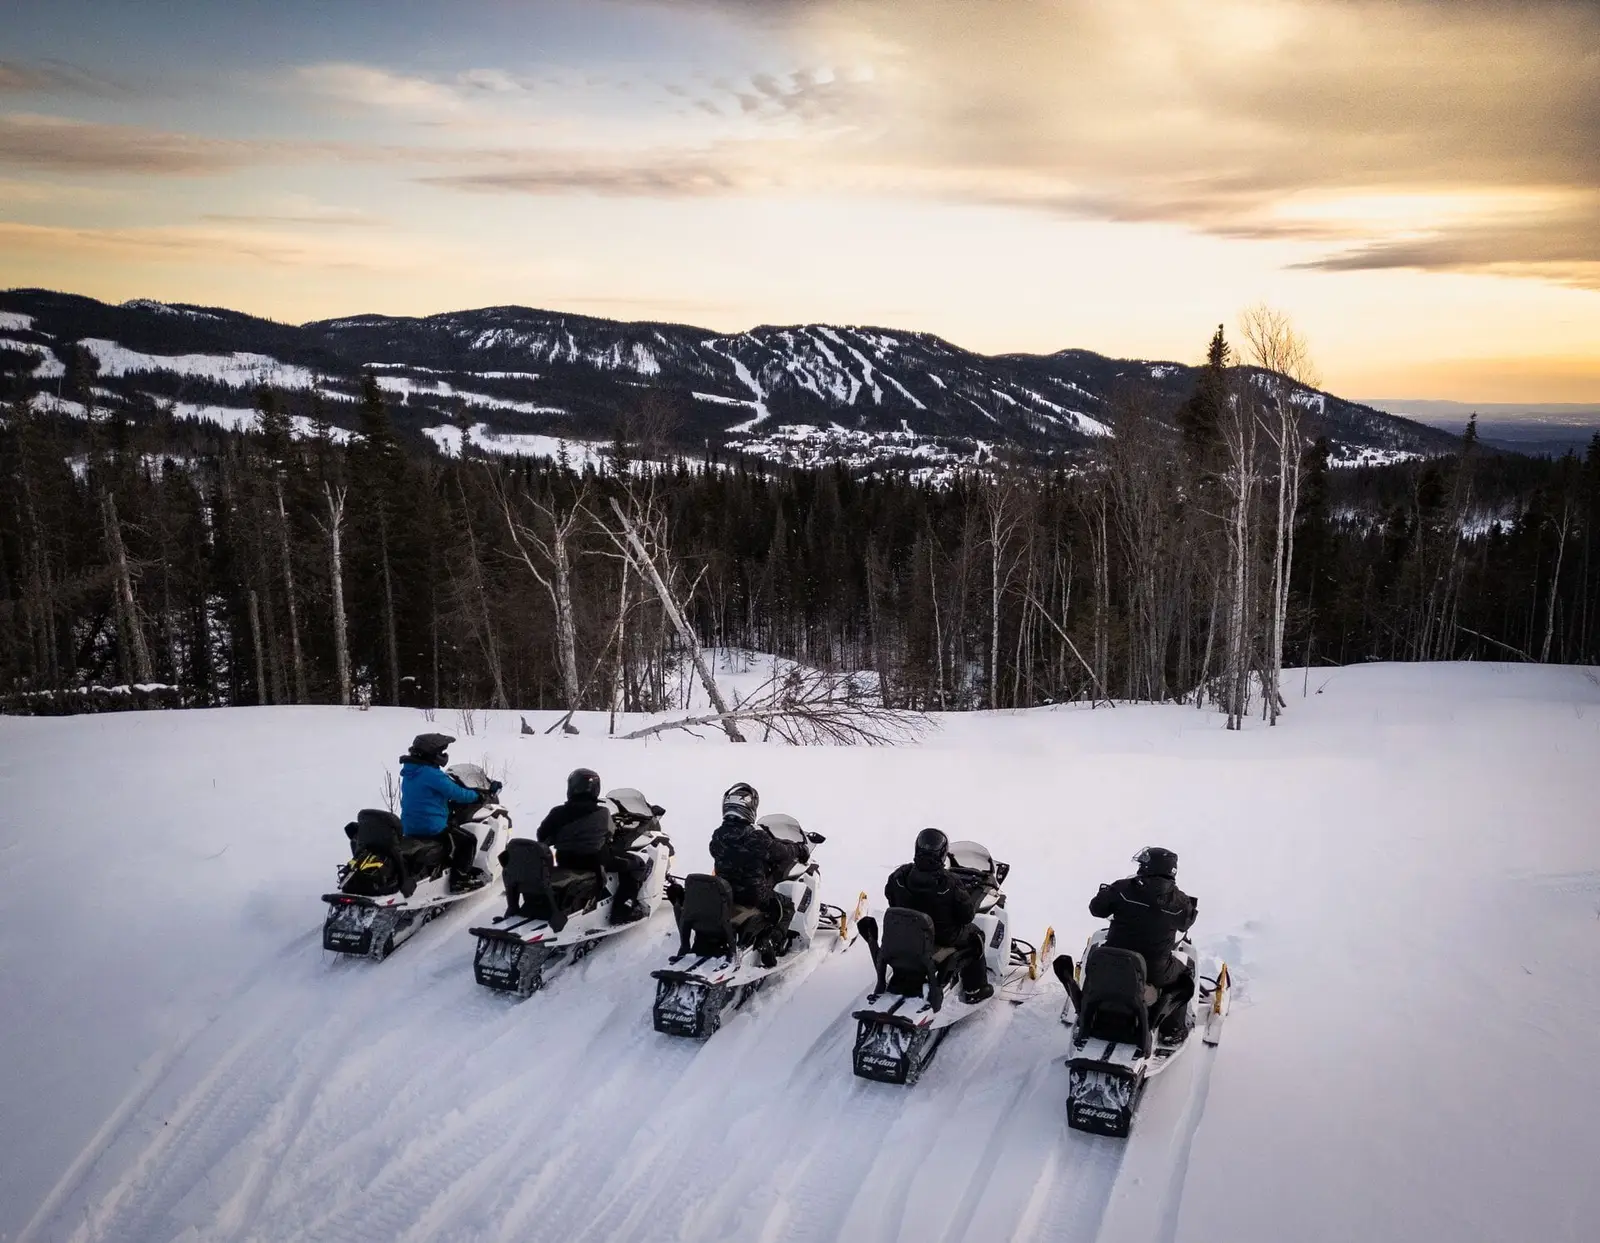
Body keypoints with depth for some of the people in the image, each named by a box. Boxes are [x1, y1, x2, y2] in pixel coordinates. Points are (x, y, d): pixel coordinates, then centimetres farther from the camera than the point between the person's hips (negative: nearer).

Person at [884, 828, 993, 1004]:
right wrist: (974, 906, 3)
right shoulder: (950, 883, -32)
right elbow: (967, 914, -20)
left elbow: (890, 896, 1)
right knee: (974, 937, 23)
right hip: (944, 938, -5)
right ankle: (974, 990, 31)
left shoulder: (900, 875, -19)